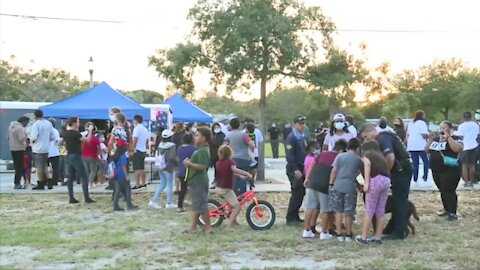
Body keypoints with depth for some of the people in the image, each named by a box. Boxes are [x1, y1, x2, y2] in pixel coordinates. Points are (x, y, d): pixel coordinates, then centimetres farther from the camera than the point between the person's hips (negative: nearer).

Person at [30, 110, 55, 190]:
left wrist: (31, 140, 2)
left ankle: (41, 184, 7)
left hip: (38, 149, -6)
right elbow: (52, 137, 7)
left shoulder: (36, 124, -14)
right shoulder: (49, 123, 6)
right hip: (46, 148, 6)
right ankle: (49, 182, 12)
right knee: (44, 166, 17)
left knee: (39, 167, 2)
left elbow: (34, 137, -19)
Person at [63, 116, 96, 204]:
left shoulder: (65, 133, 8)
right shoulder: (75, 133, -16)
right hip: (76, 156, -8)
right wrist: (90, 131, -2)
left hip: (69, 156, 8)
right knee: (84, 177, -4)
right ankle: (87, 198, -6)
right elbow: (87, 140, -15)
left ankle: (71, 198, 8)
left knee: (71, 178, 8)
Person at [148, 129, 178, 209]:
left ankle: (154, 200, 11)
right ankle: (169, 203, 13)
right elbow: (172, 157, -23)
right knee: (170, 185, 7)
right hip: (168, 168, -7)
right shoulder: (172, 145, -15)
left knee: (162, 184, 17)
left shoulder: (160, 145, 4)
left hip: (160, 167, 7)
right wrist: (177, 163, -9)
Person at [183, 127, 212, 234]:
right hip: (196, 181, 11)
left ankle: (208, 226, 5)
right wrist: (189, 162, 9)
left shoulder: (202, 151, -19)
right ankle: (193, 226, 19)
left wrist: (189, 163, -21)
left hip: (198, 182, -11)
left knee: (201, 205, -4)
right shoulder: (201, 149, 14)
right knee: (196, 205, 13)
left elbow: (202, 166, -29)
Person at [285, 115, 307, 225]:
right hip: (294, 170, -8)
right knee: (296, 194, -8)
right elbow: (289, 155, -18)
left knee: (301, 193, 10)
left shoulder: (302, 137, 15)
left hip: (302, 169, 8)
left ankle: (295, 216, 19)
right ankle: (290, 218, -1)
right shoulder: (291, 138, -11)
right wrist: (295, 170, -23)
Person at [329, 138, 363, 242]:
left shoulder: (340, 156, 3)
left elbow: (334, 171, 0)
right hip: (351, 187, 0)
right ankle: (348, 235, 15)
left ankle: (339, 234, 9)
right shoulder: (358, 159, 5)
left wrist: (331, 184, 4)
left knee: (338, 211, 8)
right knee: (349, 212, 7)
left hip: (338, 186, 0)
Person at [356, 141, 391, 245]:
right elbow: (386, 169, 17)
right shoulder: (380, 156, 32)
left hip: (376, 180, -5)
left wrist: (366, 182, -14)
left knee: (369, 210, 0)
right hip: (387, 181, 5)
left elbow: (367, 163, -8)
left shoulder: (366, 154, 15)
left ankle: (363, 237, 3)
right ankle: (378, 237, 15)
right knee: (380, 211, 11)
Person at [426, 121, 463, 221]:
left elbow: (458, 149, -23)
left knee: (449, 191, -10)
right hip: (436, 170, 7)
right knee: (442, 191, 13)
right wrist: (430, 139, -1)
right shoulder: (436, 139, 13)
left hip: (450, 170, -7)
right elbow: (427, 150, 12)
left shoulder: (455, 138, -5)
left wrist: (448, 137, -22)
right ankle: (447, 210, 23)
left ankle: (453, 213, -6)